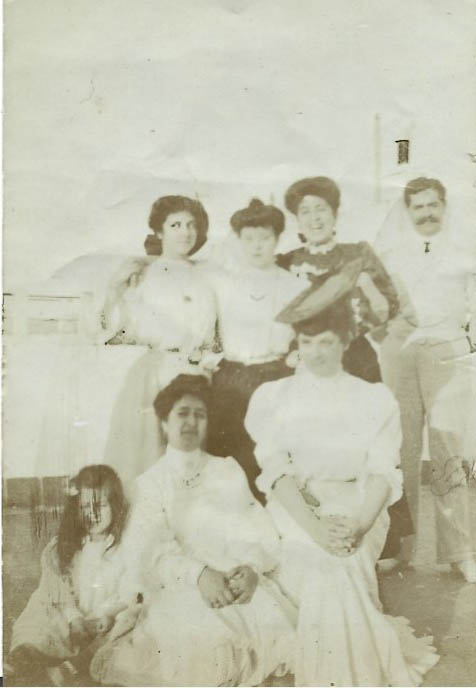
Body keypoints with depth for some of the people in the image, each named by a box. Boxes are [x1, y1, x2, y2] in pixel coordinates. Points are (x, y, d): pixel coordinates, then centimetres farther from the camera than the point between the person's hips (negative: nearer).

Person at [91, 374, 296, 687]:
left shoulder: (229, 470, 19)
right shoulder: (151, 482, 13)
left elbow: (258, 528, 8)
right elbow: (153, 547, -2)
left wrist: (252, 567, -15)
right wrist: (200, 574, -21)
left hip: (242, 581, 2)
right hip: (181, 588, -2)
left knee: (274, 624, -27)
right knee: (201, 635, -32)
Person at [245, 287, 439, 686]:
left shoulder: (375, 398, 11)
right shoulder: (272, 396, 10)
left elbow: (382, 472, -1)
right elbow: (275, 469, -4)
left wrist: (357, 523, -22)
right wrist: (313, 525, -21)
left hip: (359, 513, 0)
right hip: (296, 514, 0)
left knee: (339, 569, -30)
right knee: (323, 566, -30)